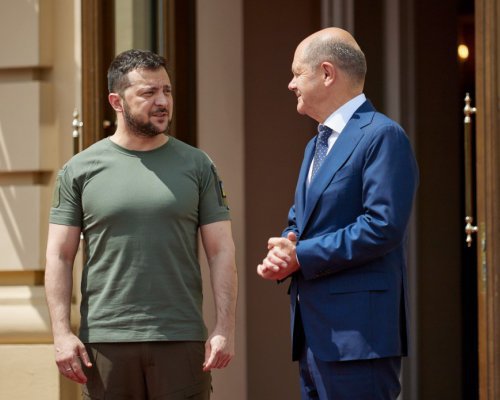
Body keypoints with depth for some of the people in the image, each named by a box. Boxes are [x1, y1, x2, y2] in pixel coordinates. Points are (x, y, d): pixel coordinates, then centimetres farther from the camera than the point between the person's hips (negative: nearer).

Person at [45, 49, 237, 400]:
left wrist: (225, 329, -5)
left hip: (181, 341, 0)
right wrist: (62, 333, -6)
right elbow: (60, 257, 4)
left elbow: (222, 252, 5)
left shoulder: (196, 165, 7)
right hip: (104, 341, 0)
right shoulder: (80, 170, 6)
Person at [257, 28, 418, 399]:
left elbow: (383, 226, -19)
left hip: (357, 330, -9)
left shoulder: (382, 136, -10)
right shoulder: (316, 145, 22)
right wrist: (283, 250, 0)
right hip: (315, 333, 9)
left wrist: (302, 257, -15)